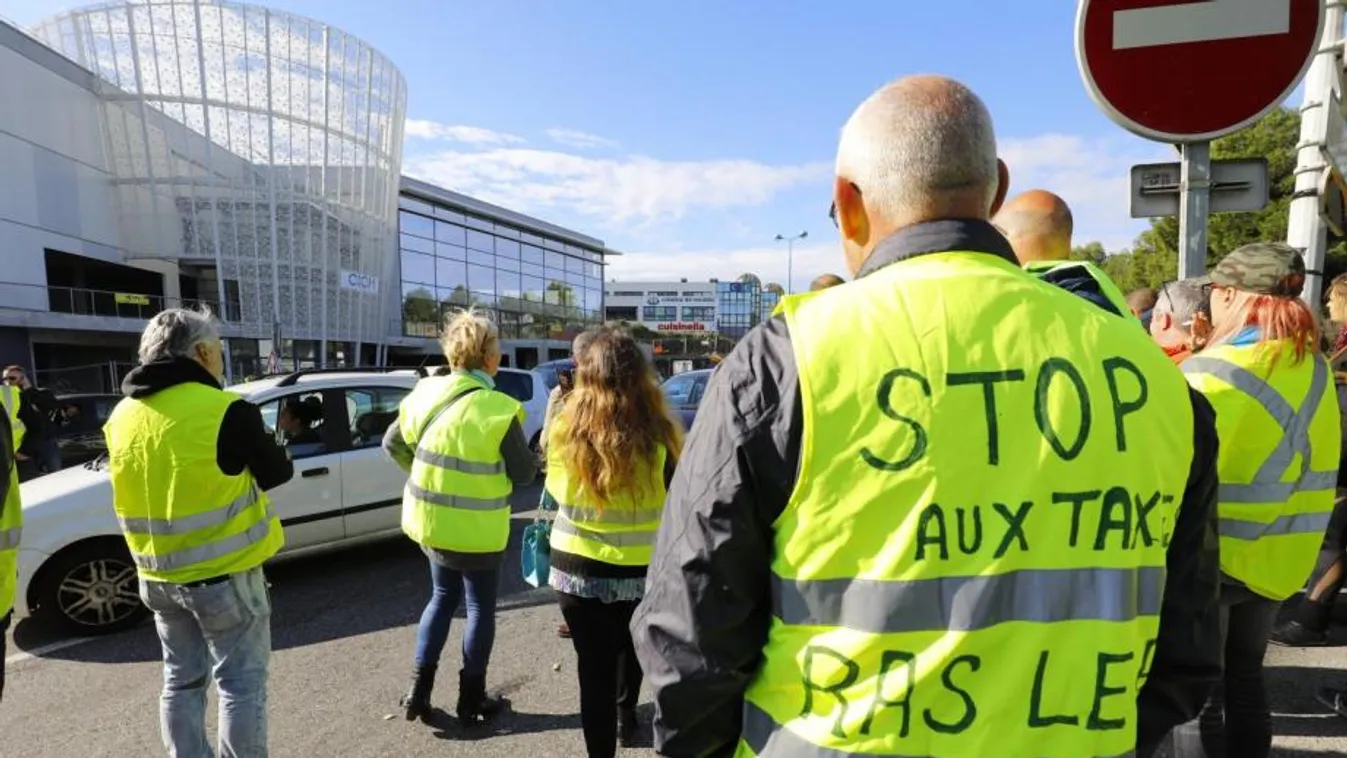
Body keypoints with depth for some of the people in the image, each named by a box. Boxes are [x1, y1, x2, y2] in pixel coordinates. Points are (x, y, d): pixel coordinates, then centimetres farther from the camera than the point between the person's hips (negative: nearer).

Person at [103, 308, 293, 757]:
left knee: (182, 679, 19)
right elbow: (276, 475, -7)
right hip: (224, 574, -6)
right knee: (241, 682, 7)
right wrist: (261, 443, 12)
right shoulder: (226, 412, -20)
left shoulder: (122, 416, 2)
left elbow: (144, 487, 13)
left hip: (159, 577, 7)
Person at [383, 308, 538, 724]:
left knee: (443, 597, 24)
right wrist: (532, 455, 9)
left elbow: (392, 443, 9)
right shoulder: (499, 409, -20)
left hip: (430, 518, 6)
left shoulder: (425, 393, -3)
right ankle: (471, 699, 24)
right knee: (480, 607, 13)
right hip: (477, 529, -5)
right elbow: (524, 473, -12)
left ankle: (418, 689, 26)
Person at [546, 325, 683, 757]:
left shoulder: (566, 430, -13)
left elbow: (557, 490, 4)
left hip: (576, 567, -1)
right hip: (639, 570, 1)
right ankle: (626, 718, 49)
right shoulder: (657, 435, -18)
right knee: (632, 646, 28)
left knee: (594, 667, 11)